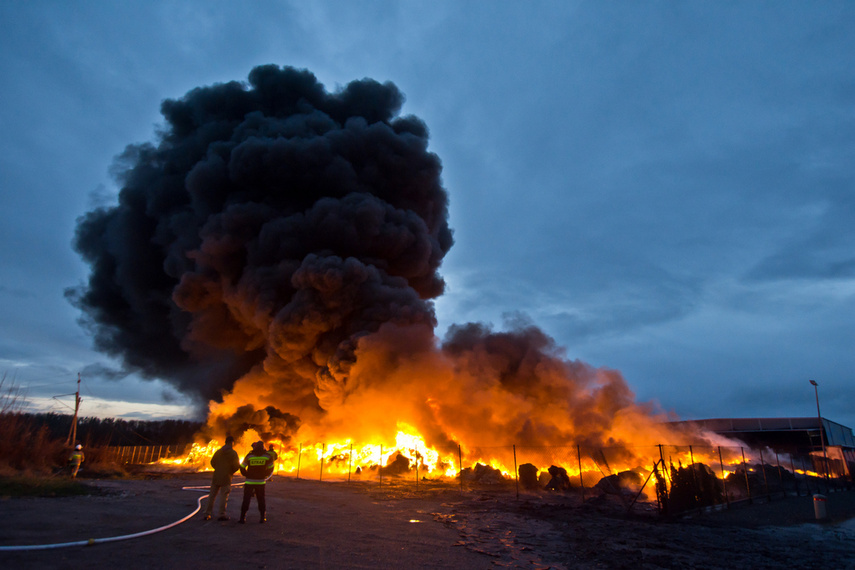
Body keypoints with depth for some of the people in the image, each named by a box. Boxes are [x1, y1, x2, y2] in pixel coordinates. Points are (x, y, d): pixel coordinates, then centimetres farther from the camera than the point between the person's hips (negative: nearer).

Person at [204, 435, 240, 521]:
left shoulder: (218, 451, 7)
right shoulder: (233, 453, -8)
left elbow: (212, 462, 12)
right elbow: (237, 466, -10)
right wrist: (231, 471, 9)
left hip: (216, 476, 5)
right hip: (226, 477, -5)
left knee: (212, 495, 12)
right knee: (224, 496, 1)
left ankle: (207, 514, 14)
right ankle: (221, 515, 1)